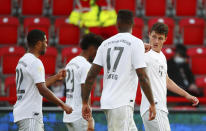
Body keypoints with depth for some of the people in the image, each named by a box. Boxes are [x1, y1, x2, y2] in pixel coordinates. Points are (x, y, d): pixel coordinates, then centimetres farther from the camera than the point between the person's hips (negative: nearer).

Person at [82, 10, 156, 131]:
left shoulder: (106, 43, 11)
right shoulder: (136, 43, -5)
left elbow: (91, 76, 8)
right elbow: (143, 77, -11)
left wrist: (85, 103, 13)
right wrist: (152, 104, -4)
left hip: (107, 101, 6)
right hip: (122, 103, -6)